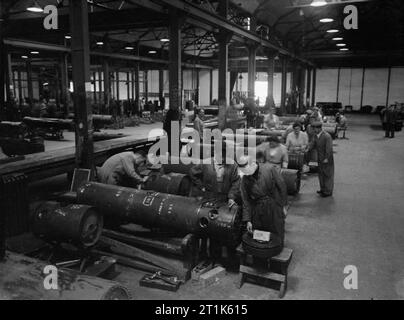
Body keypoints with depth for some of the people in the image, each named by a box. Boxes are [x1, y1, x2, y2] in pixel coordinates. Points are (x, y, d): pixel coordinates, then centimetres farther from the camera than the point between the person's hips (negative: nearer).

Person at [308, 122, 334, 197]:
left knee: (327, 174, 2)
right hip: (320, 158, 8)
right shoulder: (316, 136, 4)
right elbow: (313, 145, 8)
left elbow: (329, 148, -21)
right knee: (321, 173, 15)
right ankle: (323, 189, 29)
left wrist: (326, 158, -22)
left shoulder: (327, 136, -20)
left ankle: (328, 191, 11)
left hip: (327, 159, -8)